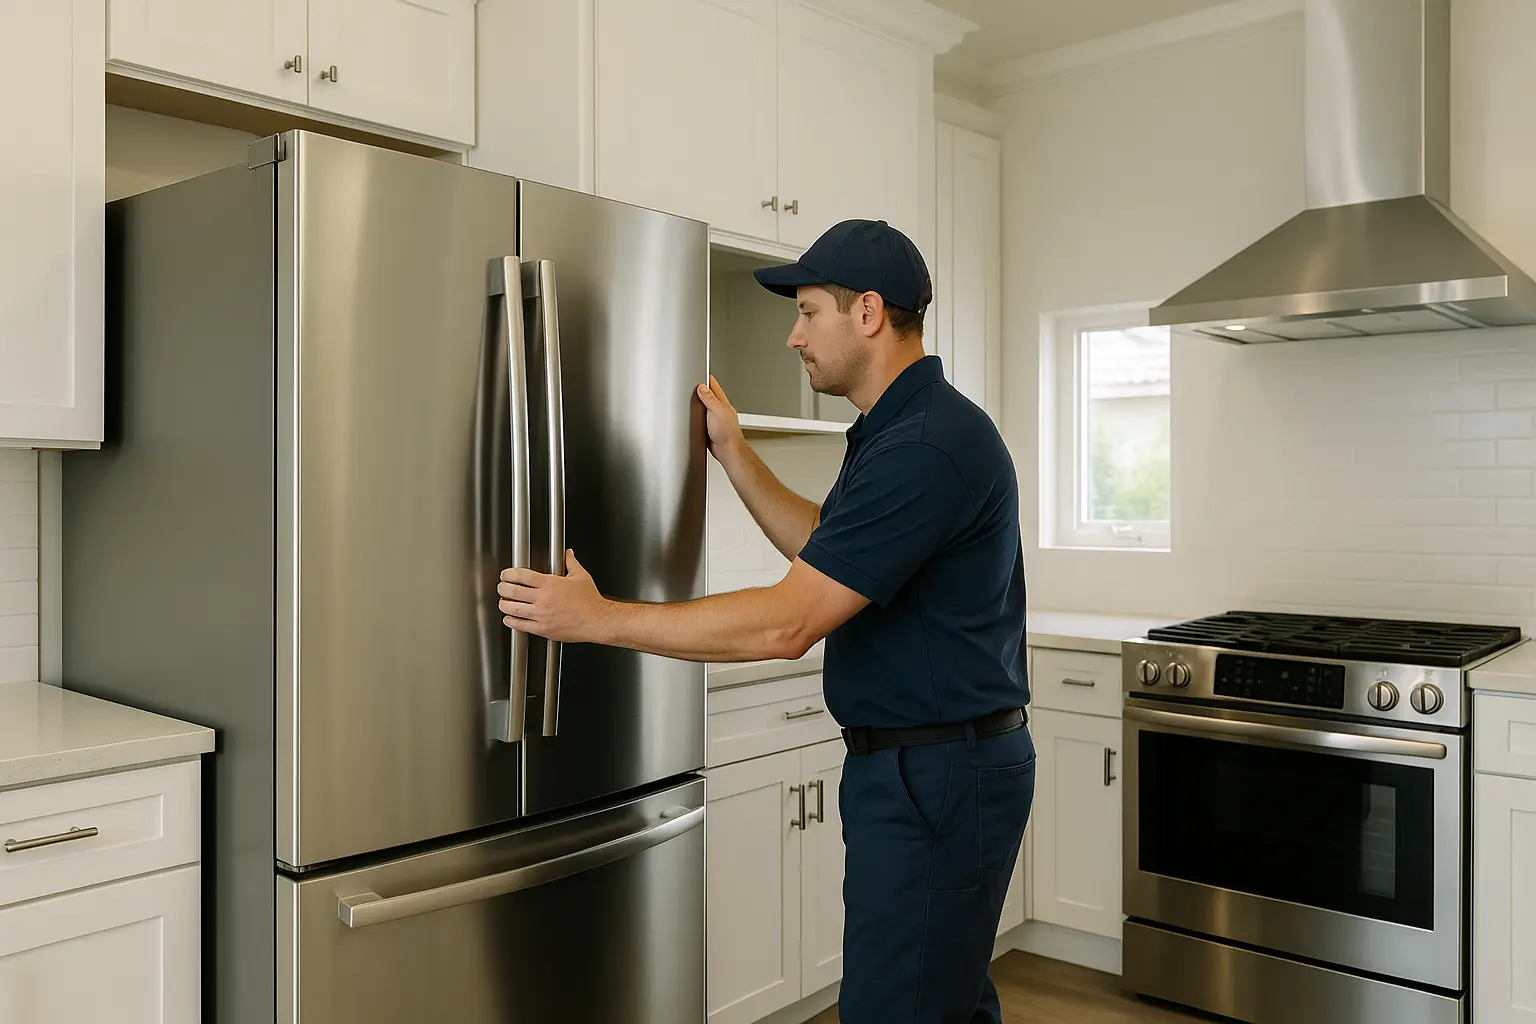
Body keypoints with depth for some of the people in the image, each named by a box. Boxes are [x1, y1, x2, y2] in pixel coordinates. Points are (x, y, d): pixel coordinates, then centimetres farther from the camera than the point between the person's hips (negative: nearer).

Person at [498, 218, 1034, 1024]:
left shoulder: (929, 444, -23)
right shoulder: (894, 429, 11)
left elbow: (787, 624, -27)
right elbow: (826, 547, 21)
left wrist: (597, 618, -21)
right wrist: (733, 453, 15)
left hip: (937, 776, -10)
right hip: (920, 768, 10)